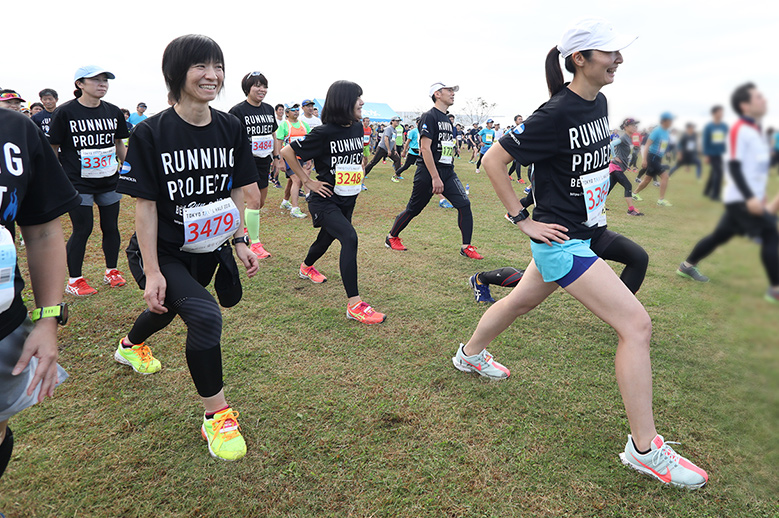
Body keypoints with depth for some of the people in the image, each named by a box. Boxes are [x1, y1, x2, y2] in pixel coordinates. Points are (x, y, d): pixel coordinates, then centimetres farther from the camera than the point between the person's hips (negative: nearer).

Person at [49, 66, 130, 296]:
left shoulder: (113, 112, 7)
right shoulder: (65, 112, -6)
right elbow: (52, 149, -2)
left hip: (109, 181, 4)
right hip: (78, 182, -4)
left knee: (111, 226, 8)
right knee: (82, 229, -2)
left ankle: (111, 271, 26)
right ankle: (74, 280, 12)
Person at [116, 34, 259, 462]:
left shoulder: (231, 129, -4)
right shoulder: (150, 134, -17)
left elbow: (237, 190, 5)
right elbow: (145, 205, -16)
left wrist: (239, 241, -1)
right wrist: (152, 272, -18)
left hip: (207, 251, 6)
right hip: (162, 252, -5)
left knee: (169, 309, 27)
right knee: (204, 315, -27)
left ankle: (130, 345, 64)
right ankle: (216, 414, -5)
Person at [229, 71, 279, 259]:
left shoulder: (269, 109, 11)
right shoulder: (237, 111, -8)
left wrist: (276, 157, 14)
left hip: (264, 163, 7)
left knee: (260, 203, 13)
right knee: (254, 201, -15)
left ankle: (246, 228, 38)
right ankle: (255, 243, -6)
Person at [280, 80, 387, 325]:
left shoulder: (357, 128, 3)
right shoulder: (324, 133, -17)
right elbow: (287, 151, -10)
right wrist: (308, 181, -10)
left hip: (348, 199, 8)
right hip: (326, 200, -7)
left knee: (327, 238, 22)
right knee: (350, 238, -24)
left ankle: (306, 267, 55)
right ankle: (354, 304, -21)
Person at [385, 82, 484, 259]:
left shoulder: (447, 120, 16)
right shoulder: (429, 117, -11)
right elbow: (425, 148, -20)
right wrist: (435, 178, -25)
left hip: (447, 172, 8)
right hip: (428, 173, -7)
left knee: (464, 204, -6)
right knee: (413, 209, 4)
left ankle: (466, 247, 1)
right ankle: (392, 237, 26)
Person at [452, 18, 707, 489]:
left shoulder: (599, 103, 6)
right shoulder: (556, 114, -21)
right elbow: (493, 160, -17)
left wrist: (593, 198, 17)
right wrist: (523, 219, -16)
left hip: (582, 232, 9)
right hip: (562, 241, -9)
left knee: (522, 301, 25)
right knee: (637, 324, -11)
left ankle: (471, 354, 49)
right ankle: (645, 448, 1)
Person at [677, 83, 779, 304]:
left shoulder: (755, 130, 15)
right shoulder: (740, 129, -14)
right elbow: (734, 166, -20)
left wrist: (758, 195, 22)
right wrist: (750, 197, -25)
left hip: (750, 198, 9)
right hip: (741, 199, -9)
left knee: (721, 235, 15)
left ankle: (687, 265, 26)